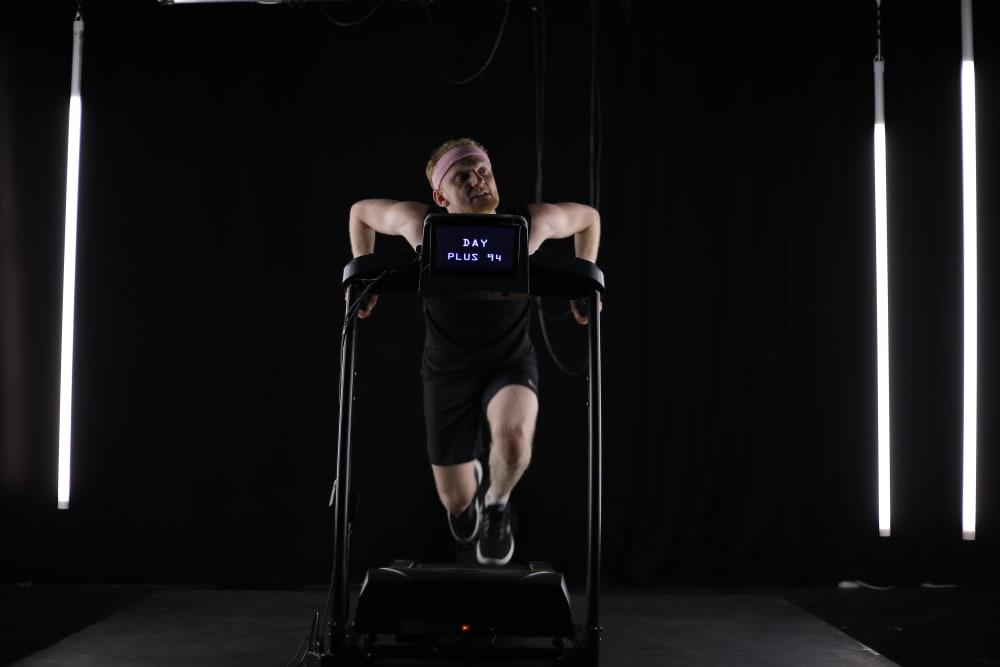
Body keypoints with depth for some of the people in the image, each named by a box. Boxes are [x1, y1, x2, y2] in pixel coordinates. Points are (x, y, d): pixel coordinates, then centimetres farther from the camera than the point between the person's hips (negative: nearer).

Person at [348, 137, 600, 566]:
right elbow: (361, 211, 0)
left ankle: (497, 505, 1)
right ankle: (469, 484, 51)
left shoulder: (530, 224, -20)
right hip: (447, 369, 1)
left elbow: (587, 217, 1)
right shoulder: (422, 224, -21)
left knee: (513, 439, -36)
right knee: (455, 501, 9)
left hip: (510, 362, -1)